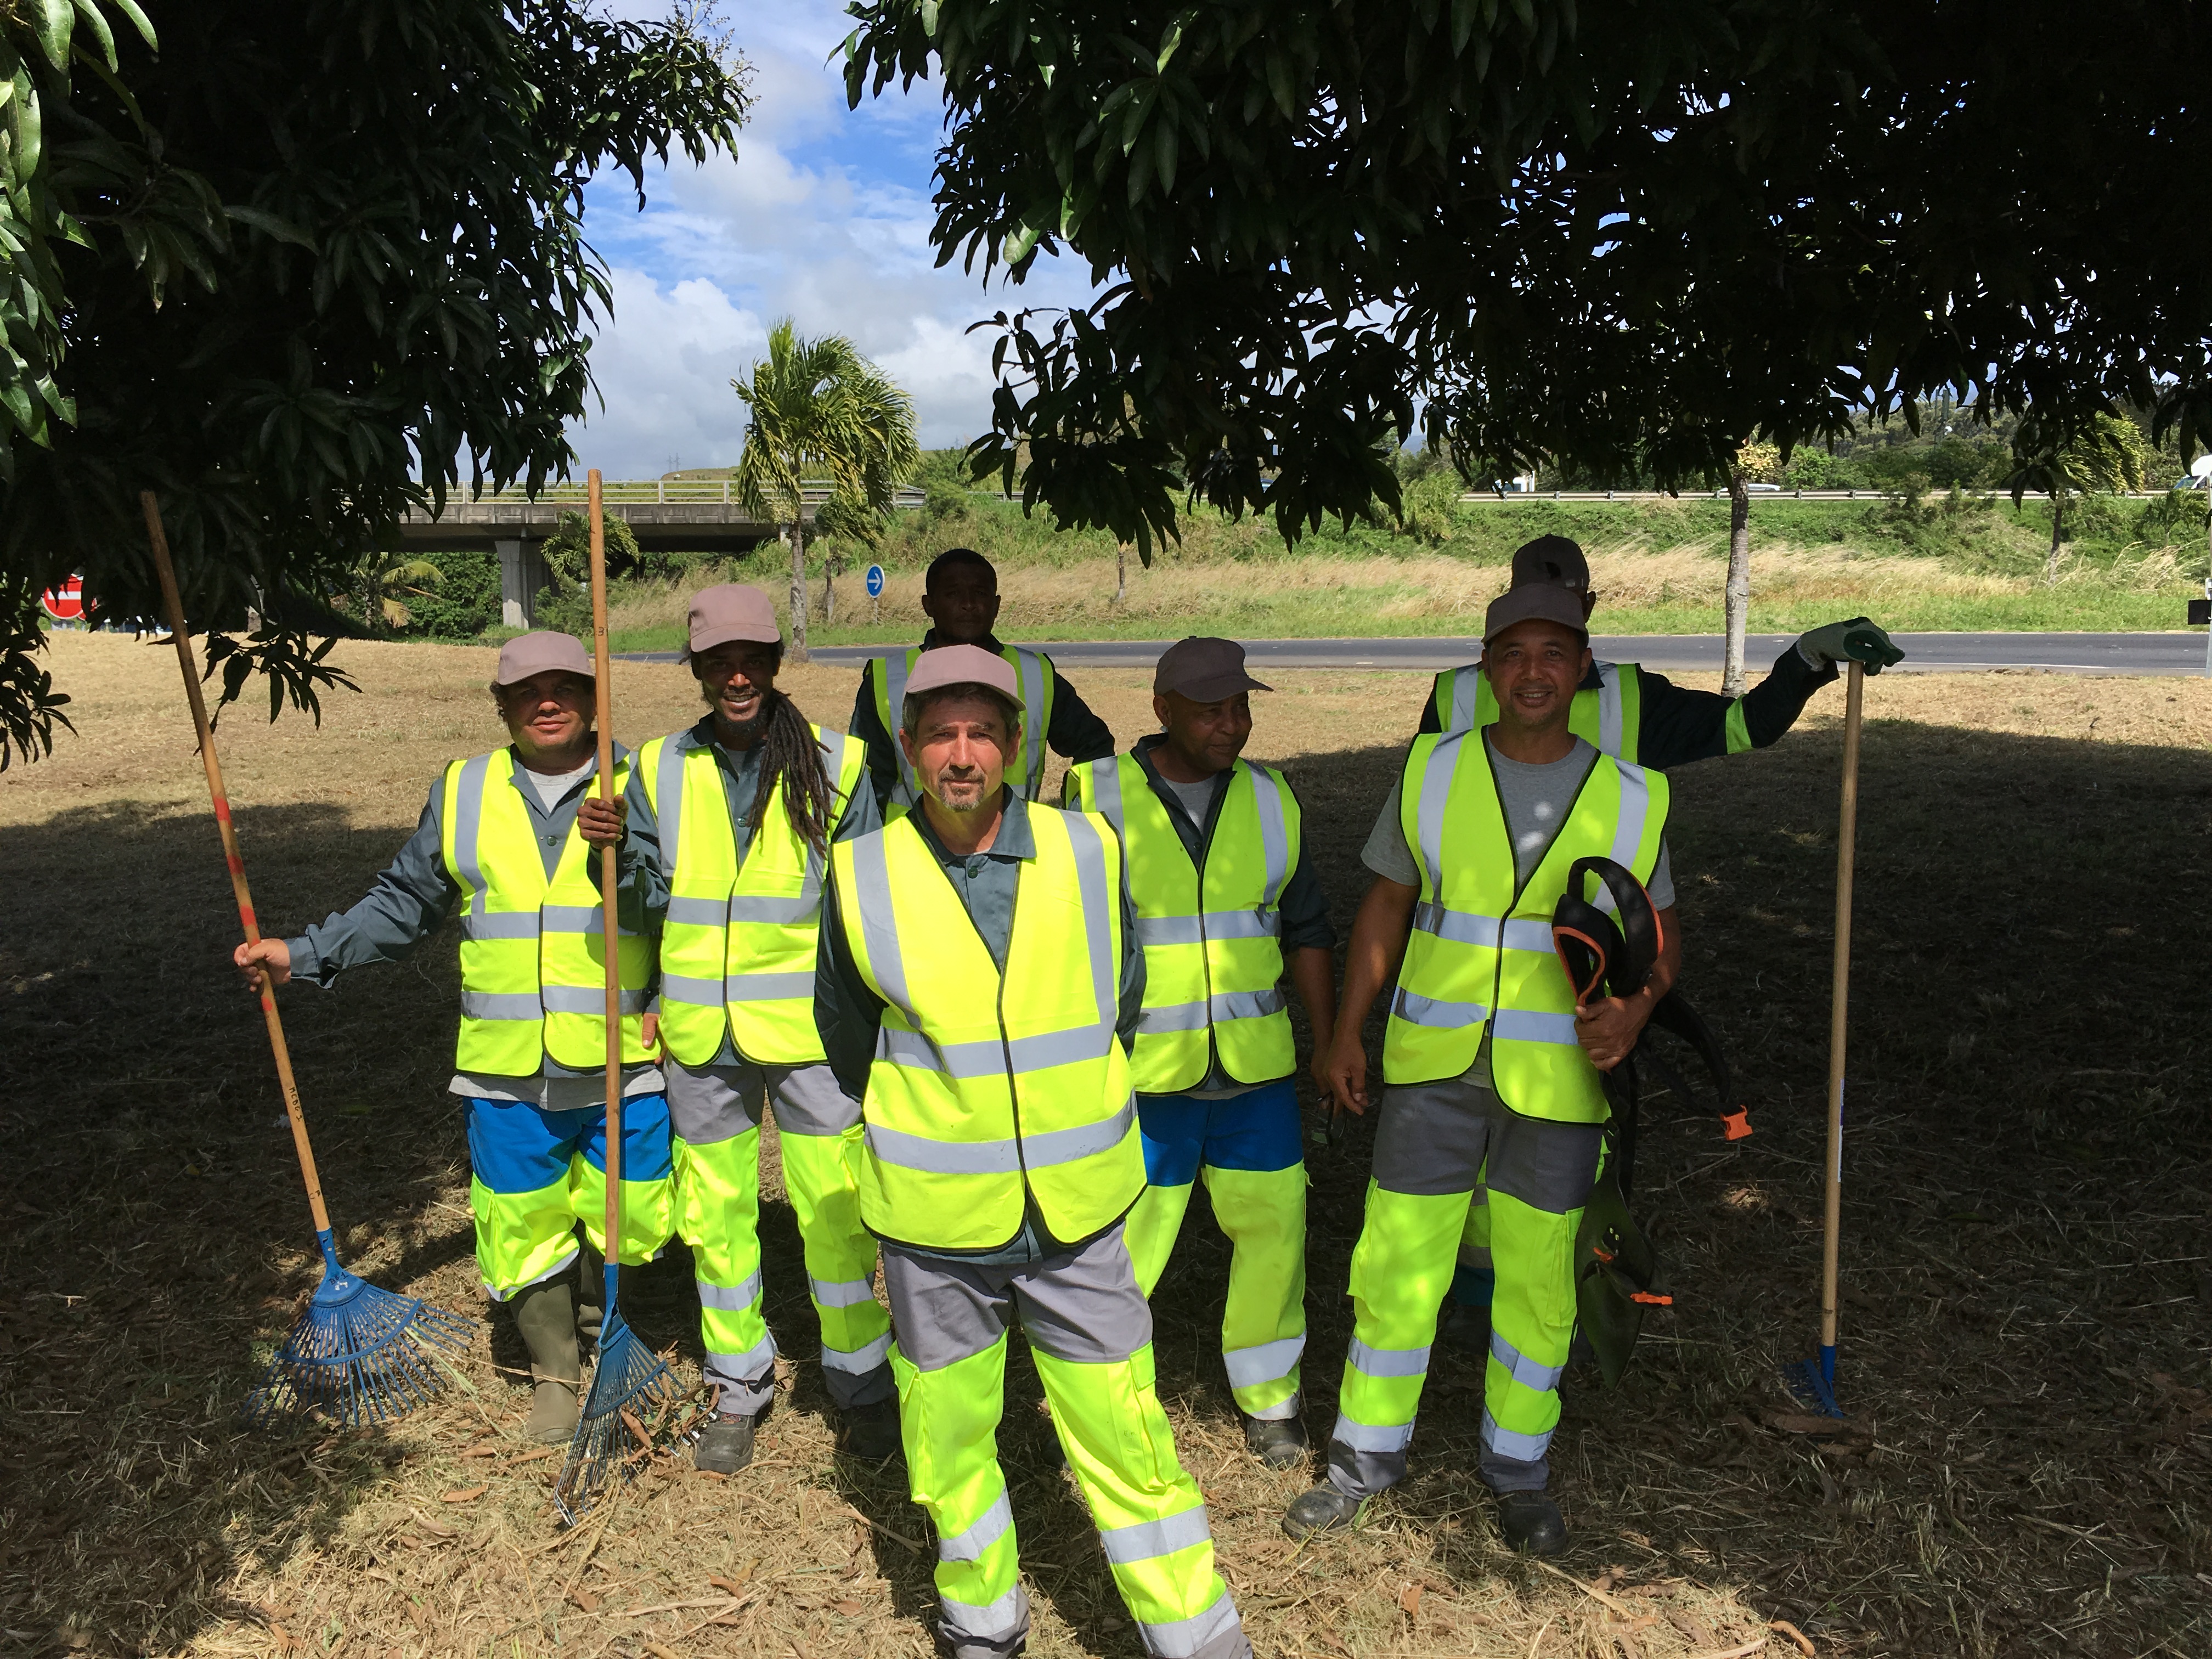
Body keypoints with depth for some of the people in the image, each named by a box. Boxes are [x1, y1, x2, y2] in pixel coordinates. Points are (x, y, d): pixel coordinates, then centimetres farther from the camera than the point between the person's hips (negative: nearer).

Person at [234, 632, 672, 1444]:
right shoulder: (461, 796, 6)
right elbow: (402, 905, 13)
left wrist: (671, 1002, -15)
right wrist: (305, 954, 6)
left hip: (622, 1068, -1)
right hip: (507, 1073, 2)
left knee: (627, 1221, 8)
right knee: (523, 1226, 10)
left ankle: (601, 1330, 40)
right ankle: (553, 1370, 33)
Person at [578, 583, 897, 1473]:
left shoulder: (835, 765, -3)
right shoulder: (661, 769, 4)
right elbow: (650, 898, 8)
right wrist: (618, 846, -12)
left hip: (807, 1029, -2)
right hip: (701, 1034, 3)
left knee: (831, 1212, 2)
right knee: (714, 1216, 12)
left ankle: (861, 1382, 23)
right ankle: (739, 1387, 31)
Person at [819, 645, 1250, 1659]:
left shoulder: (1089, 853, -5)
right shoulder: (862, 877, -8)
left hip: (1077, 1217, 0)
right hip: (934, 1226, 0)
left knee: (1122, 1434, 5)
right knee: (947, 1430, 14)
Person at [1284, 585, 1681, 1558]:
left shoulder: (1628, 797, -1)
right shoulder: (1433, 773, -1)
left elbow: (1662, 930, 9)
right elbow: (1385, 907, 6)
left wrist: (1636, 1006, -12)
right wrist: (1346, 1034, 3)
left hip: (1558, 1078, 0)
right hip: (1434, 1067, 0)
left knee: (1537, 1282, 11)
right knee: (1397, 1266, 6)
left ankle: (1517, 1468, 33)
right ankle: (1368, 1456, 27)